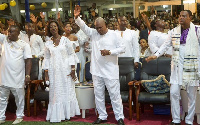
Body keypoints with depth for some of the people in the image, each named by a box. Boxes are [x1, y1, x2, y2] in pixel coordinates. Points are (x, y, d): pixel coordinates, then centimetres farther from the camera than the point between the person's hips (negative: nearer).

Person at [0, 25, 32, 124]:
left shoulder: (24, 45, -3)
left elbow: (28, 60, -6)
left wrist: (27, 75, -12)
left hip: (17, 78, -3)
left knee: (19, 98, 8)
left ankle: (19, 116, 23)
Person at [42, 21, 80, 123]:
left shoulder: (65, 40, 0)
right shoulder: (48, 43, 7)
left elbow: (71, 55, -2)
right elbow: (46, 58, 10)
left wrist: (73, 69, -8)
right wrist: (46, 73, 6)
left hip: (65, 70, -2)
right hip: (53, 71, 2)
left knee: (67, 91, 3)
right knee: (55, 92, 3)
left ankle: (67, 114, 14)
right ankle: (56, 115, 10)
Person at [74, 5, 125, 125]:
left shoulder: (114, 35, -3)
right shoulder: (93, 33, 7)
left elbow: (122, 48, -4)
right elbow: (84, 26, -2)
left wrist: (110, 52, -16)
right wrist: (77, 17, -18)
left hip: (110, 70, -4)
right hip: (97, 70, 5)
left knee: (115, 94, 0)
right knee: (98, 94, 11)